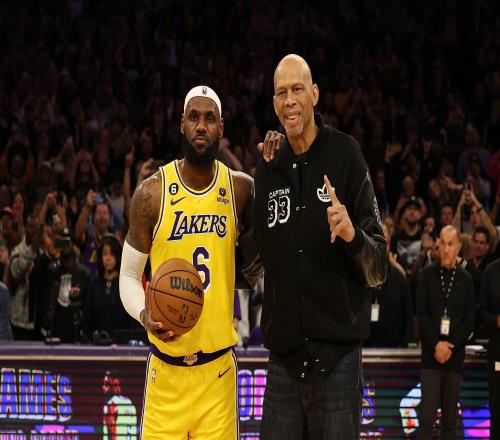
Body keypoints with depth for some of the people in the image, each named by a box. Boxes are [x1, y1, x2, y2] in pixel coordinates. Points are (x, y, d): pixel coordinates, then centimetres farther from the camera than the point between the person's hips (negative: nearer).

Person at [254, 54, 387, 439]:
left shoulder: (346, 155, -3)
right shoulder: (268, 169, 11)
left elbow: (379, 270, -6)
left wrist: (352, 236, -25)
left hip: (338, 355, -4)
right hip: (283, 357, 4)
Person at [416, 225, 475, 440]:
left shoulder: (466, 279, 6)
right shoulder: (427, 274, 4)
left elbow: (469, 320, 4)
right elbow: (421, 313, -1)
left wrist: (450, 346, -8)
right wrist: (436, 344, -10)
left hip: (455, 355, 1)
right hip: (431, 354, -1)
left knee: (450, 418, 3)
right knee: (427, 416, -9)